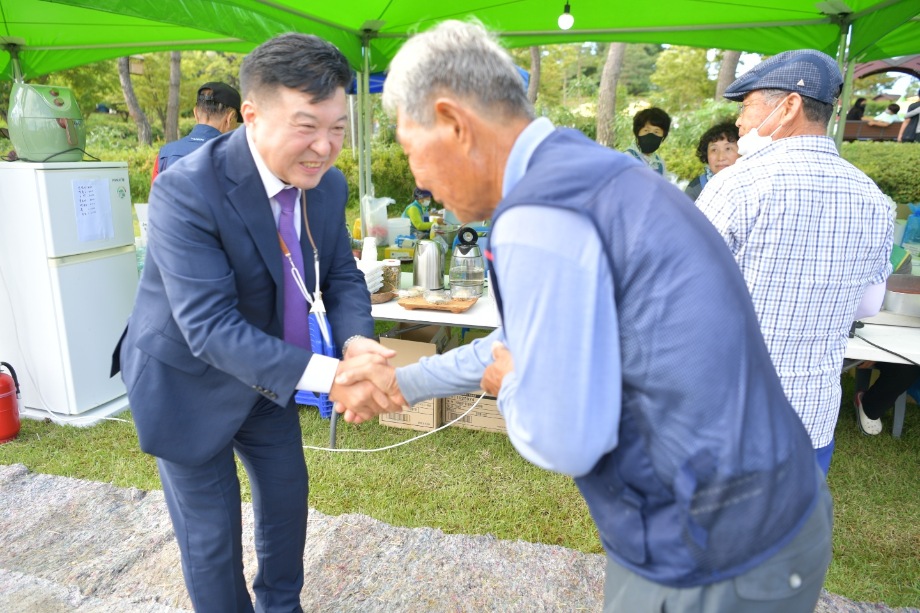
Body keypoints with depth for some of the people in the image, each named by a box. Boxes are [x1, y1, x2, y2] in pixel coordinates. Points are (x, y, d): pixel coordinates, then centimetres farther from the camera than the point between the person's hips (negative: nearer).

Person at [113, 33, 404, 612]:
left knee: (288, 497, 21)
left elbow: (342, 276, -5)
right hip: (188, 382, -6)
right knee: (211, 534, 8)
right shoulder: (185, 192, -31)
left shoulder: (328, 184, -11)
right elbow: (210, 327, -35)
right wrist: (327, 375, -45)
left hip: (267, 374, 7)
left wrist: (356, 340, -27)